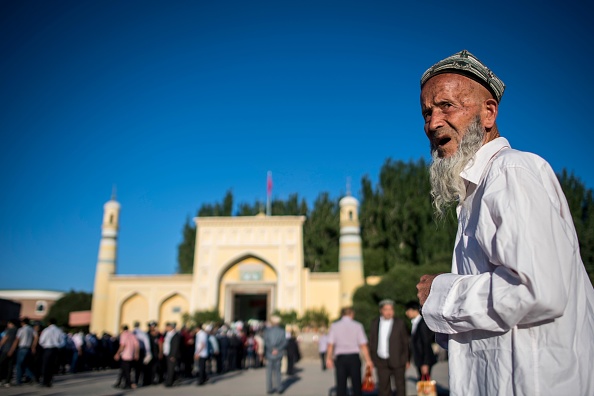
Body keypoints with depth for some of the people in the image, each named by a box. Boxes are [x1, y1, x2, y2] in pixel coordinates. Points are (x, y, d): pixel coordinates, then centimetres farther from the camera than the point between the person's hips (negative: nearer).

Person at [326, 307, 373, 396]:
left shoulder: (334, 326, 3)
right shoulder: (357, 326, 0)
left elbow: (330, 345, -1)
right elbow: (363, 345, -3)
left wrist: (328, 358, 6)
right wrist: (368, 360, 2)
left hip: (340, 358, 1)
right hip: (354, 357, -1)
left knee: (341, 385, 4)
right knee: (356, 384, 9)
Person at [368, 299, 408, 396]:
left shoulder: (400, 323, -2)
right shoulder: (374, 323, 5)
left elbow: (405, 342, -1)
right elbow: (372, 342, 8)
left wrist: (406, 359, -3)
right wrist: (372, 359, 5)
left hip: (397, 360, -2)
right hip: (381, 362, 2)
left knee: (400, 385, 6)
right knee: (383, 386, 8)